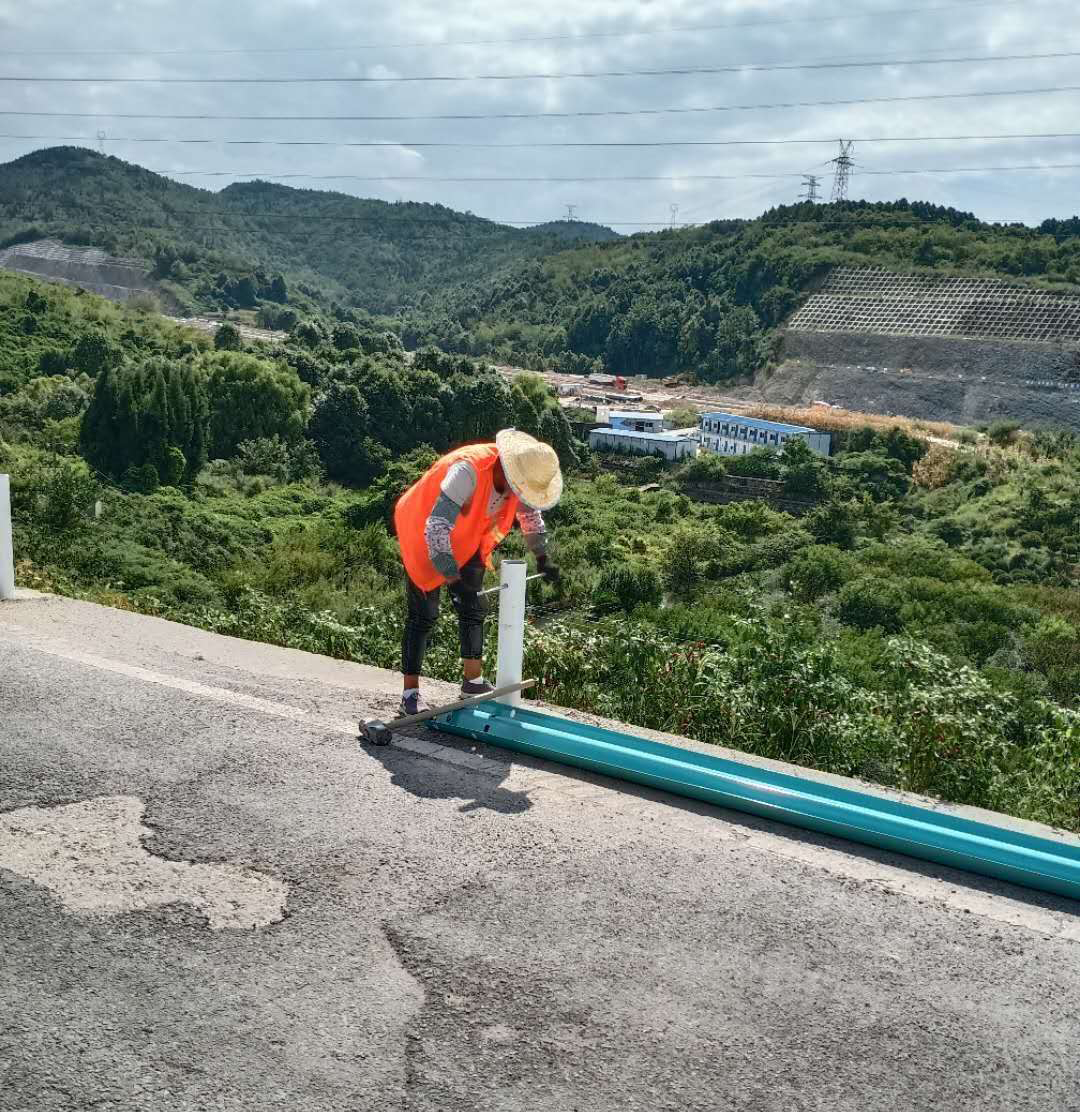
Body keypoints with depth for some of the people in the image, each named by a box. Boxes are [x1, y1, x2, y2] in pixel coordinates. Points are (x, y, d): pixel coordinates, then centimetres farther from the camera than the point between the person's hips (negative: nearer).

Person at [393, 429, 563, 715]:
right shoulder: (468, 470, -39)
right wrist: (454, 578, -41)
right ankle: (410, 693, 0)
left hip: (466, 541, 7)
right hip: (423, 535, -7)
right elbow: (436, 529, -42)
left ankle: (473, 680, 18)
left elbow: (530, 513, 8)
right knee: (423, 615, -6)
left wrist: (542, 559, 7)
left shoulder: (518, 475, -15)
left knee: (473, 608, 7)